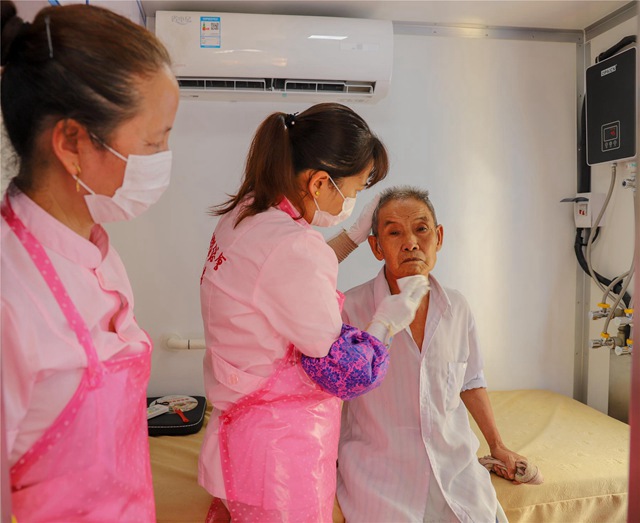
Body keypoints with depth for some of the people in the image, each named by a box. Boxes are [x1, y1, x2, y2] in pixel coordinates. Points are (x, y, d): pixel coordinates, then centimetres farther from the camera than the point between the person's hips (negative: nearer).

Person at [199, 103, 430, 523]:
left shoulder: (247, 215, -1)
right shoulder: (291, 247, -28)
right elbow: (342, 373, -20)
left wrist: (355, 236, 12)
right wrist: (386, 322, -3)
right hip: (281, 452, -8)